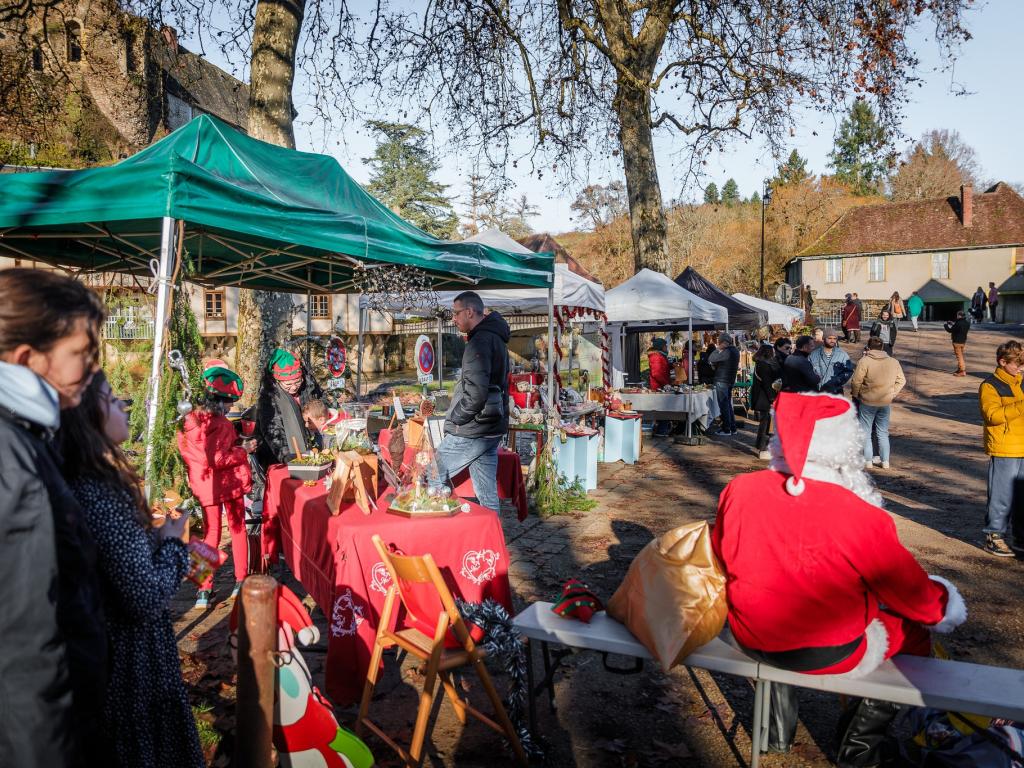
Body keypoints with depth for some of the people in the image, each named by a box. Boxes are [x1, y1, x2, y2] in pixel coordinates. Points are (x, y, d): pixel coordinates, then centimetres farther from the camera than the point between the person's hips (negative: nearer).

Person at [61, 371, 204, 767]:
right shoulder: (101, 495, -29)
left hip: (107, 646, 9)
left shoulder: (80, 483, 0)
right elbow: (149, 597, -26)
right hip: (132, 657, -9)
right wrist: (171, 542, -12)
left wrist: (158, 538, 3)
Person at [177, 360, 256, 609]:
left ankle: (204, 590, 9)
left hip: (206, 487, 5)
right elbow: (218, 459, -23)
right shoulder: (222, 425, -21)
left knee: (210, 534, 12)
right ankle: (241, 581, 20)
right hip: (231, 483, -5)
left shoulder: (188, 421, -2)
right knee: (238, 529, 13)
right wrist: (244, 450, -12)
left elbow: (185, 452, 9)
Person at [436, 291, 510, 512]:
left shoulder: (480, 341, -15)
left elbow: (475, 392, -25)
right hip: (492, 429, 9)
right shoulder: (495, 338, 17)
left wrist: (455, 418, -11)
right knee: (488, 496, 12)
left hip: (472, 431, -9)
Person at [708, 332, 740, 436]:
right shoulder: (735, 351, 10)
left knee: (724, 405, -2)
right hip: (731, 380, 9)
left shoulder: (726, 352, -20)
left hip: (722, 381, -9)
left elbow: (710, 359, -17)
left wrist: (717, 349, -4)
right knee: (728, 404, 16)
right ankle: (732, 428, 20)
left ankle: (726, 429, 2)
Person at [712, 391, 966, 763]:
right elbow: (913, 596, -8)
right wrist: (946, 604, 16)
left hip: (750, 640, 4)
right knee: (912, 630, 21)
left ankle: (777, 726, 43)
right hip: (827, 656, -3)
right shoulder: (862, 519, -24)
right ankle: (859, 743, 33)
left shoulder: (739, 490, -14)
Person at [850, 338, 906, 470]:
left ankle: (868, 461, 9)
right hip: (886, 403, 4)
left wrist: (855, 395, 2)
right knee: (883, 433, 16)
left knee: (865, 432, 8)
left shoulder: (864, 361, -13)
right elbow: (901, 381, 8)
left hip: (868, 402, -4)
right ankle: (885, 461, 19)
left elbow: (856, 381, -14)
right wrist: (891, 394, 14)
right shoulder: (894, 362, 2)